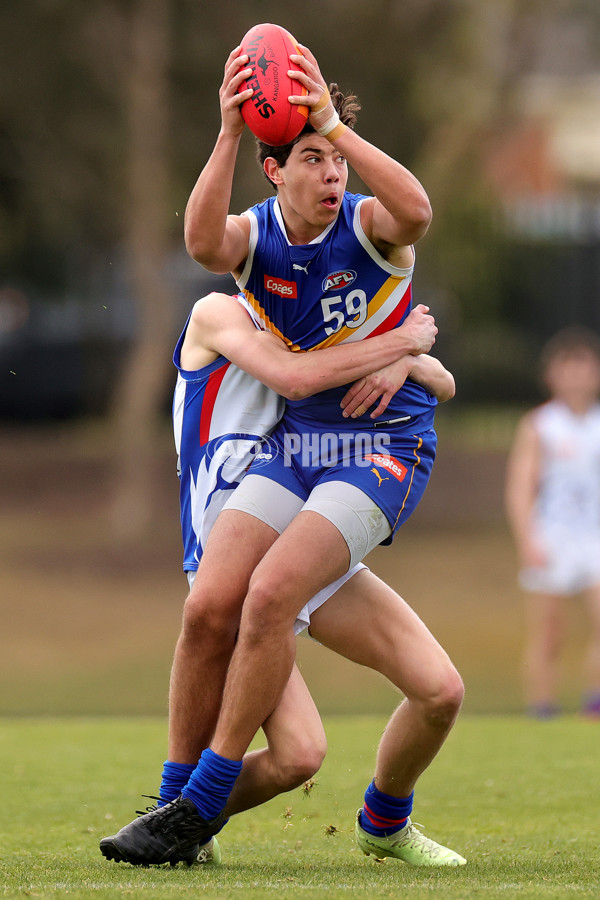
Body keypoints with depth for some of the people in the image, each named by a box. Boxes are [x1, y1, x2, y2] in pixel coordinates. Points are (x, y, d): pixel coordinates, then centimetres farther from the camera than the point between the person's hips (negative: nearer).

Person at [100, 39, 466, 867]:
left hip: (385, 447, -4)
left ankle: (202, 804, -12)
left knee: (269, 596, -22)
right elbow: (204, 242, -28)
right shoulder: (255, 236, -2)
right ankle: (176, 799, 1)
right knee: (208, 604, -14)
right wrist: (228, 135, -39)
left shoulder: (368, 226, -10)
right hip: (293, 446, 4)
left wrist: (336, 125, -38)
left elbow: (416, 211, -36)